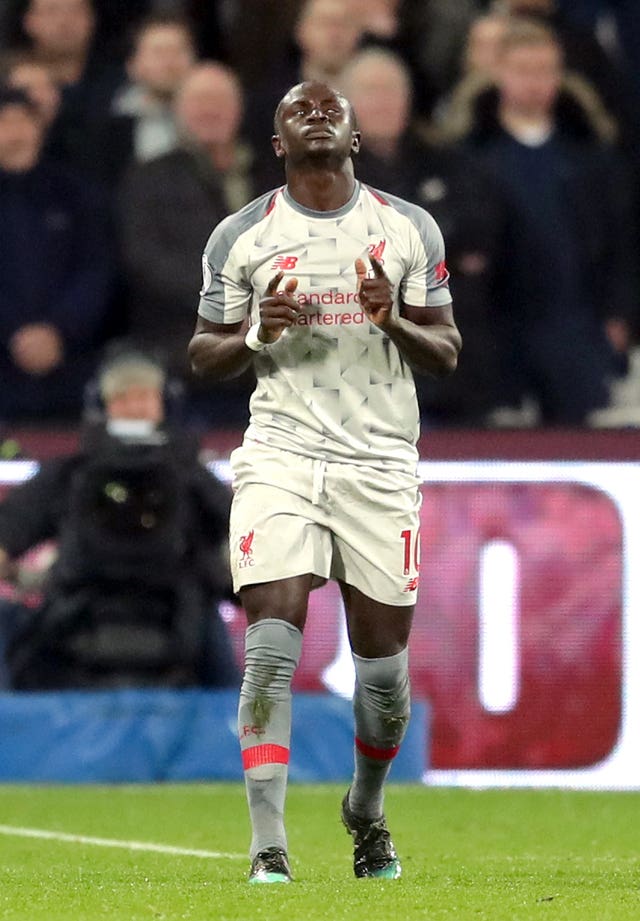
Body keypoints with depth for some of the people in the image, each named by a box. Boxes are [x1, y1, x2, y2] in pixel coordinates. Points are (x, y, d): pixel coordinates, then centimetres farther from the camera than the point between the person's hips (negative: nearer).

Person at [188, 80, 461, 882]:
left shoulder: (408, 229, 7)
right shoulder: (241, 236, 4)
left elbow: (447, 354, 9)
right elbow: (203, 354, 10)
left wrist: (394, 322, -12)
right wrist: (256, 334, -11)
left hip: (380, 462, 1)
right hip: (280, 455, -1)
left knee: (383, 661, 4)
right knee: (271, 649, -15)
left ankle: (366, 809, 32)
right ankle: (267, 849, -15)